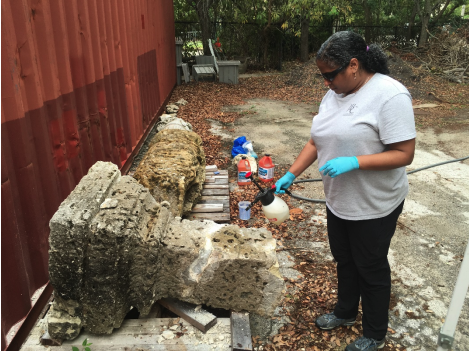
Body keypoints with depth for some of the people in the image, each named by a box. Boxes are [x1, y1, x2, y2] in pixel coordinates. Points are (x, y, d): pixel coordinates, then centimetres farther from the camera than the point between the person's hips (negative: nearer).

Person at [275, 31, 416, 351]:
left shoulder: (390, 95, -22)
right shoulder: (334, 94, 3)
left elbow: (404, 154, -23)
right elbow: (316, 142, 7)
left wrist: (354, 162, -32)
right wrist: (291, 175, 0)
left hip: (374, 206, -7)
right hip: (338, 201, 7)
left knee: (371, 268, 11)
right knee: (344, 259, 23)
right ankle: (346, 312, 48)